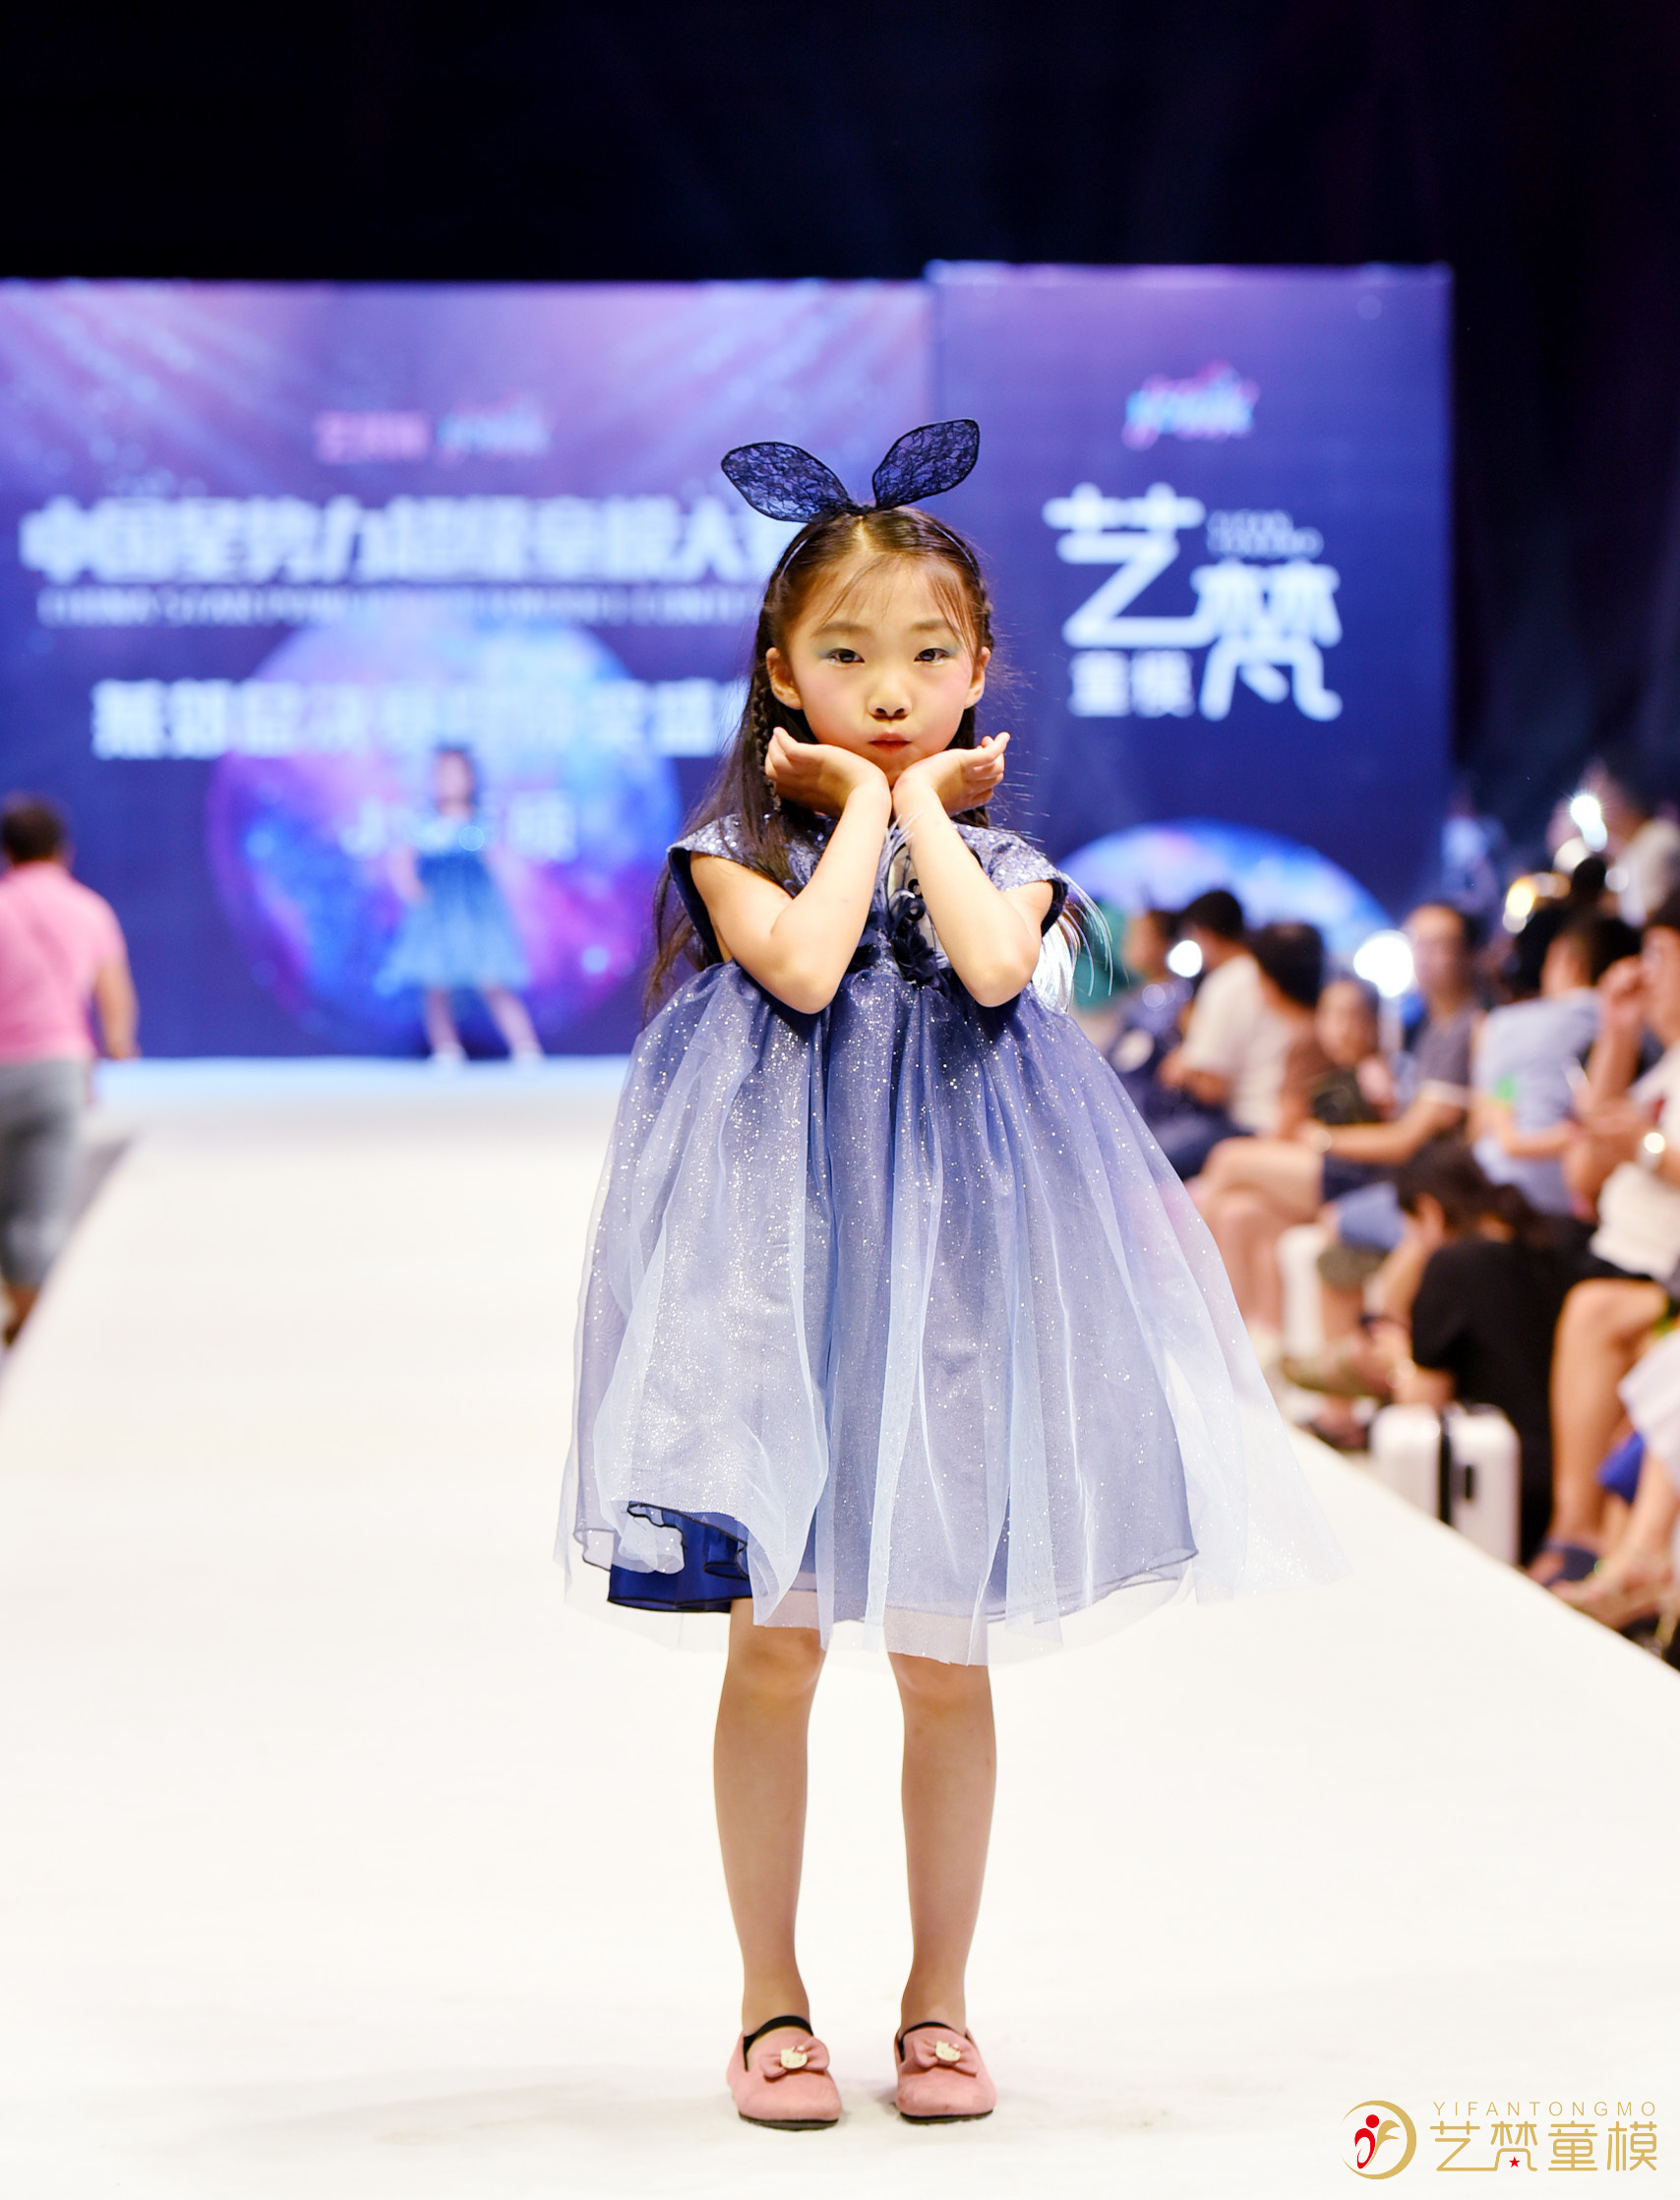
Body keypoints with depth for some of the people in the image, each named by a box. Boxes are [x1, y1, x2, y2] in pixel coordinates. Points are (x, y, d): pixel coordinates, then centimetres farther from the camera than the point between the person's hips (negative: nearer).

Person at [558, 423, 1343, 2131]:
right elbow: (802, 966, -18)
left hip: (949, 1250, 2)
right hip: (786, 1253, -1)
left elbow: (994, 967, -15)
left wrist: (921, 798, -4)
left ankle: (937, 2002, 18)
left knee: (944, 1655, 6)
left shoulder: (1000, 857, 8)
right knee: (775, 1641, 2)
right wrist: (860, 801, -6)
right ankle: (773, 2005, 14)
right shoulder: (739, 844, 3)